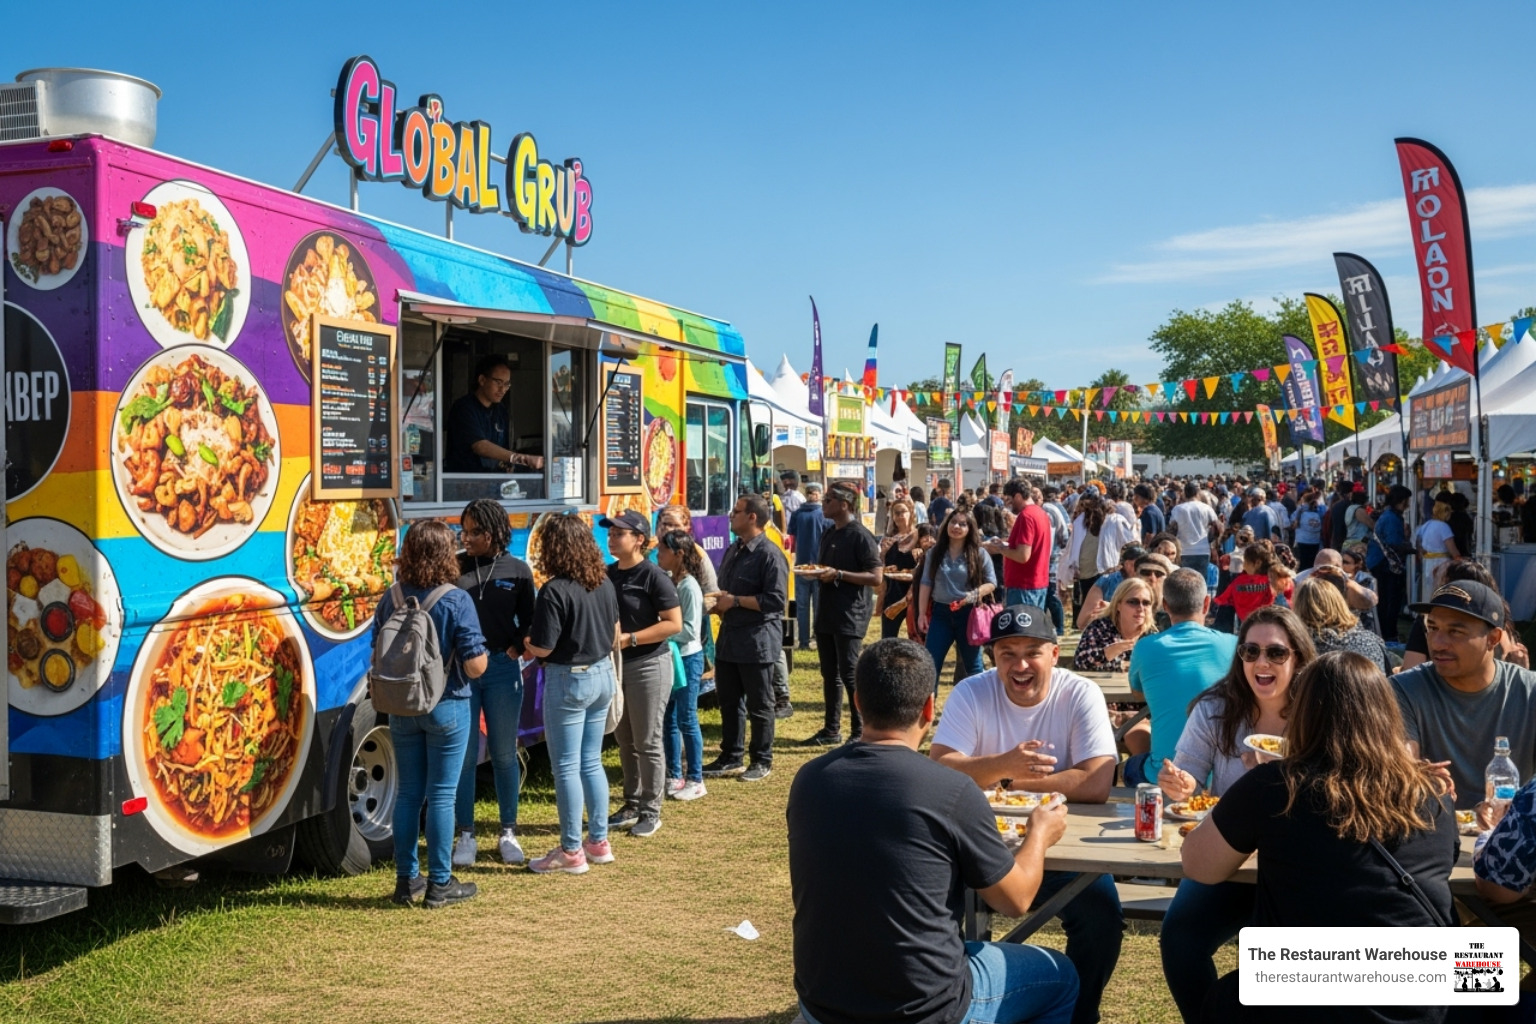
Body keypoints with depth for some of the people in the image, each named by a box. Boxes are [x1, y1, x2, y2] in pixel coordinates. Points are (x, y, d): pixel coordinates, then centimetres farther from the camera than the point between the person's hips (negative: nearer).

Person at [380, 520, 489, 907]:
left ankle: (406, 880, 21)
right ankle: (440, 884, 12)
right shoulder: (456, 601, -16)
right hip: (446, 707, -4)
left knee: (407, 793, 13)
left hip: (402, 709, 4)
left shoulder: (391, 598, -2)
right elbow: (474, 666, -17)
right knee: (441, 796, 4)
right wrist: (481, 653, 5)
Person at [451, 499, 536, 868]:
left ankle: (508, 833, 22)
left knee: (504, 753, 9)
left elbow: (529, 621, 7)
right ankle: (465, 835, 17)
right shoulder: (454, 566, 1)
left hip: (502, 668, 0)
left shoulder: (517, 570, 2)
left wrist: (516, 648, -9)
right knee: (464, 754, 5)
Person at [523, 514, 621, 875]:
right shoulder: (604, 584, 3)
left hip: (568, 681, -8)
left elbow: (543, 648, -20)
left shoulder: (555, 591, -20)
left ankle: (571, 852, 10)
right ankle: (599, 842, 24)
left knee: (566, 767, 3)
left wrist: (524, 643, 0)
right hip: (602, 676, 8)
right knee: (591, 762, 17)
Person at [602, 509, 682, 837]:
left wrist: (630, 638, -21)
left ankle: (651, 811, 13)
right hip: (616, 664, 7)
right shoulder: (607, 574, 6)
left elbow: (674, 623, -18)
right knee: (625, 740, 15)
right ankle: (632, 804, 28)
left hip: (649, 665, -7)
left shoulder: (653, 576, -14)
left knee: (648, 742, 2)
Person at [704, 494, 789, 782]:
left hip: (757, 640, -8)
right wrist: (719, 602, 4)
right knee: (729, 701, 14)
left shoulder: (769, 554, -15)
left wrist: (735, 601, -18)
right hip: (729, 637, 8)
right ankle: (730, 758, 26)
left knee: (759, 705, 4)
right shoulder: (733, 551, 14)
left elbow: (777, 599, -22)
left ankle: (762, 761, 17)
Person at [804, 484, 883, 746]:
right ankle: (831, 730, 22)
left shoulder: (860, 536, -12)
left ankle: (860, 733, 5)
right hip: (826, 614, 8)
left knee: (850, 675, -4)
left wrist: (838, 574, -21)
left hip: (850, 616, -8)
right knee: (830, 674, 13)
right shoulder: (829, 534, 13)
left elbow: (877, 577, -17)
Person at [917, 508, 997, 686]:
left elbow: (991, 583, -1)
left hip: (968, 613, -2)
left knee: (972, 665, 9)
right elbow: (926, 584, 5)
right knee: (930, 663, 1)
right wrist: (922, 613, 1)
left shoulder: (979, 554, -2)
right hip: (940, 612, 2)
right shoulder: (935, 553, 4)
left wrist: (974, 595, -19)